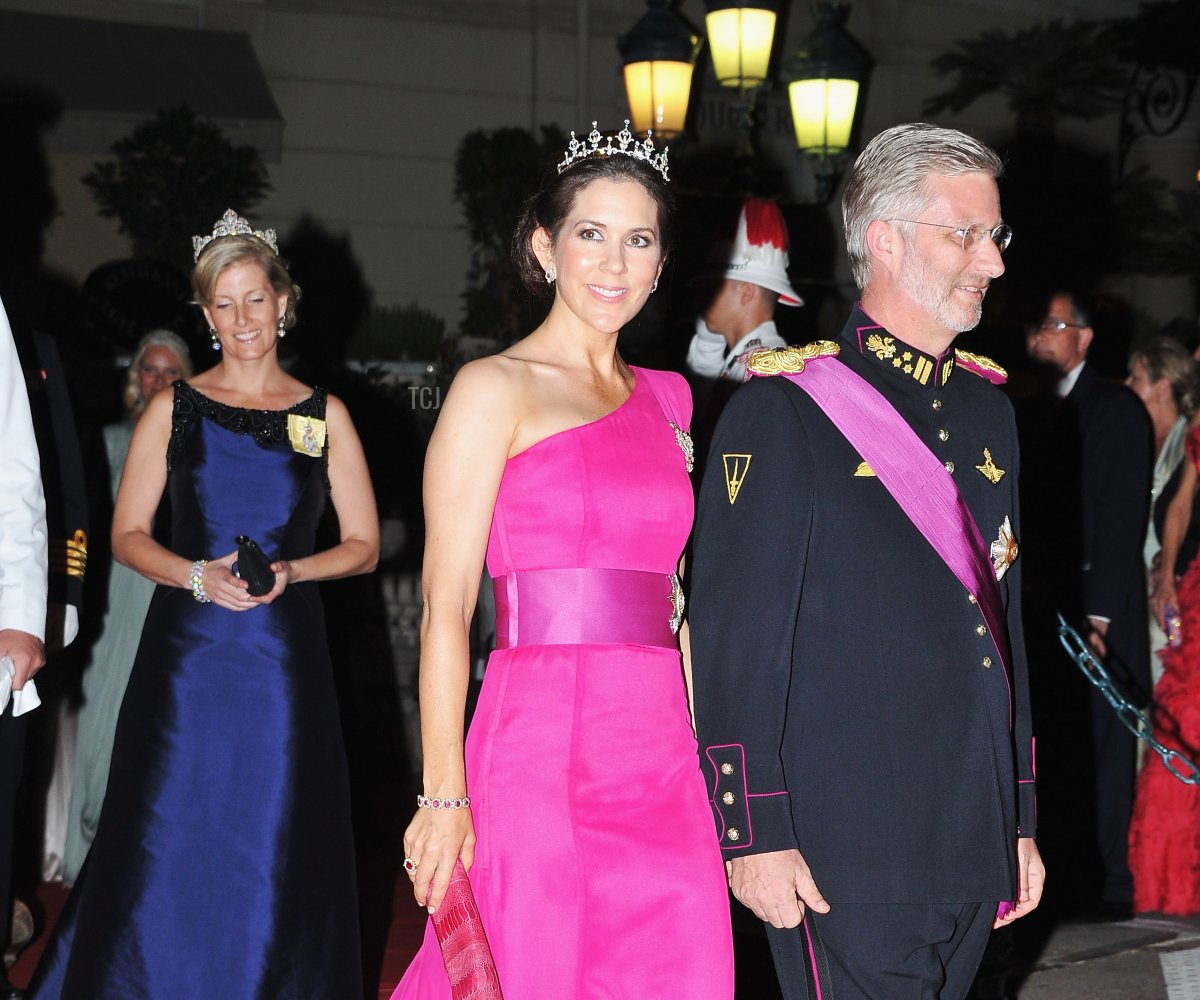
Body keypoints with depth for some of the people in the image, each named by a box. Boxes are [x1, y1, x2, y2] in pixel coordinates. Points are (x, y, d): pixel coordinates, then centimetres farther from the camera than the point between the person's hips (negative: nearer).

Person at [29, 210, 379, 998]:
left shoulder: (323, 416, 7)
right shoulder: (173, 410, 7)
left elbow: (363, 544, 8)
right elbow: (127, 535, 7)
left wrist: (290, 570, -10)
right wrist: (198, 575, -11)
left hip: (282, 658, 0)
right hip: (186, 655, 0)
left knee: (273, 856, 0)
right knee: (164, 847, -1)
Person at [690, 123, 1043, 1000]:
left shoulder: (987, 408, 14)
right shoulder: (787, 410, -8)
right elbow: (737, 636, -11)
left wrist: (1021, 821, 17)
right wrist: (755, 832, -14)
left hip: (976, 851, 7)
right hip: (846, 852, -7)